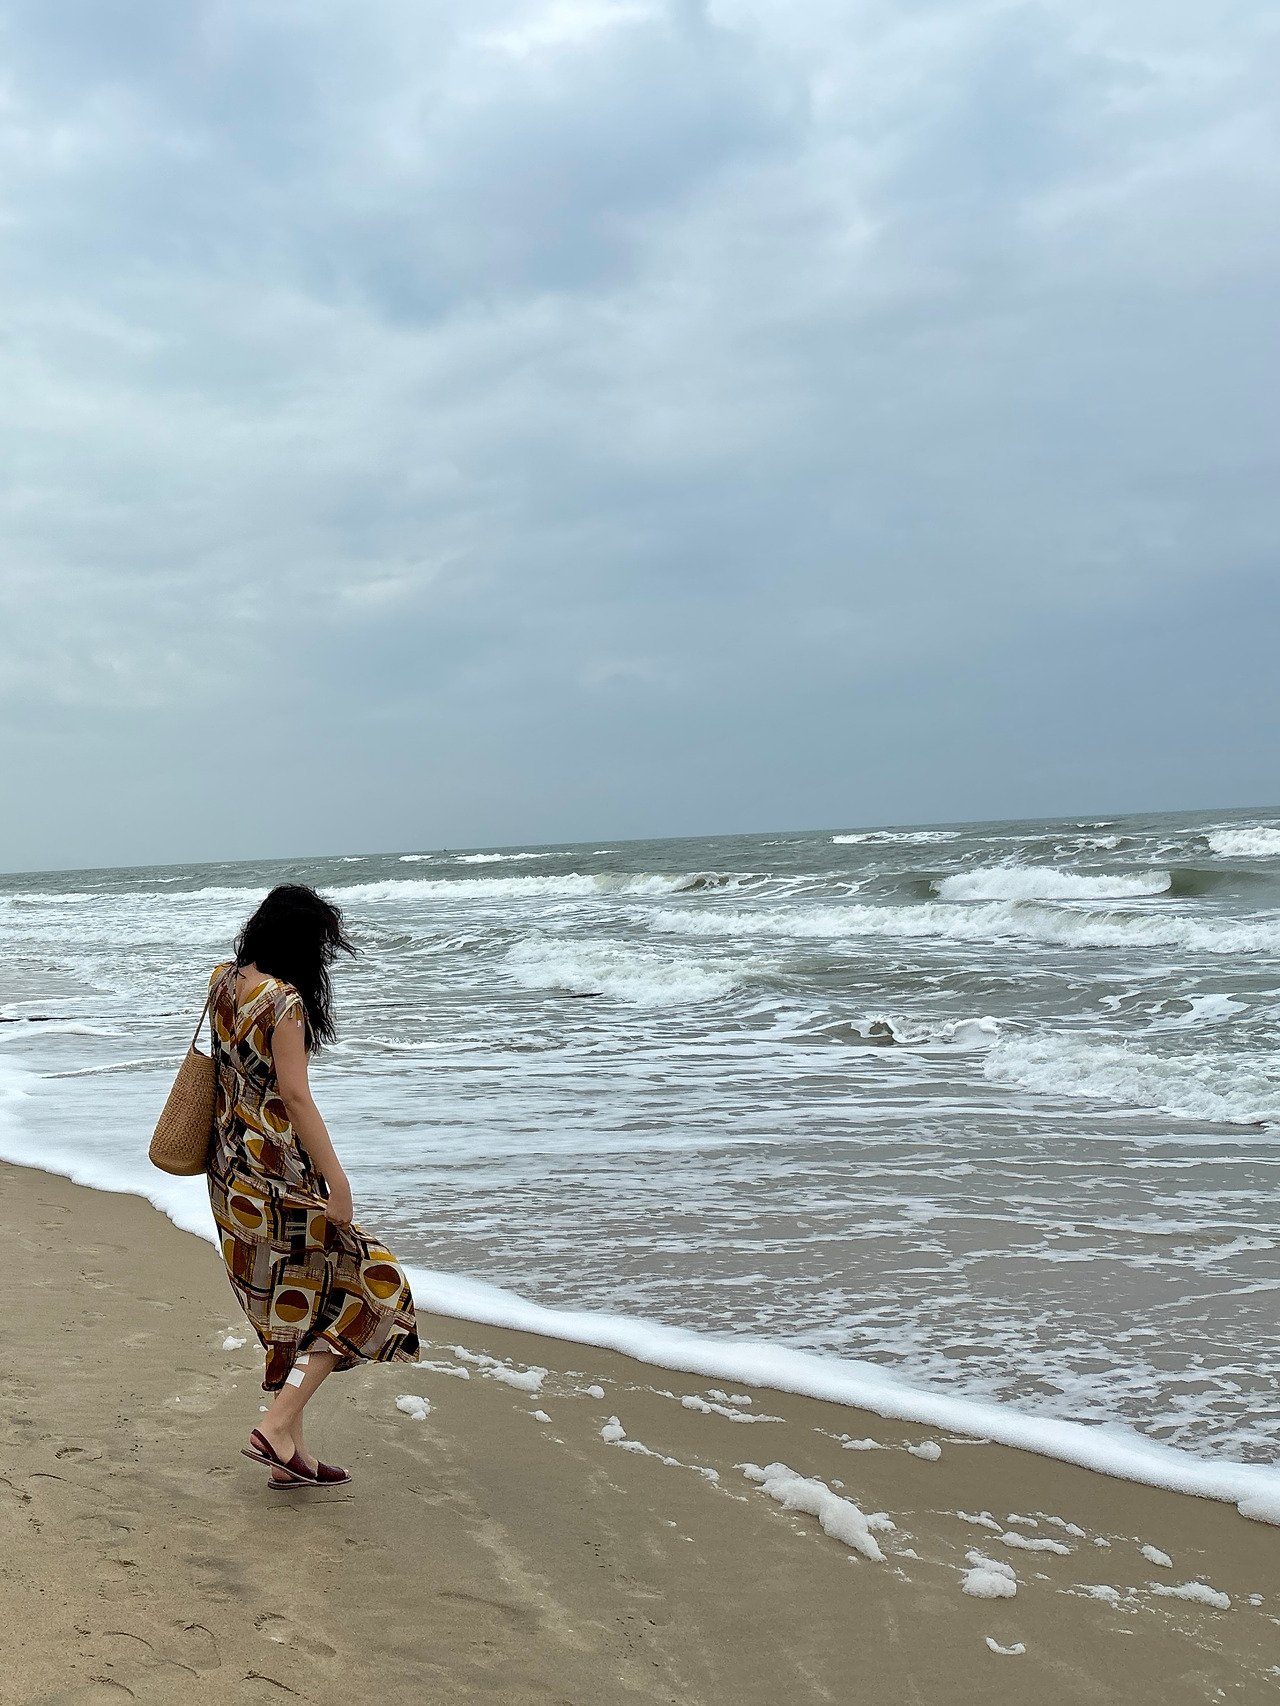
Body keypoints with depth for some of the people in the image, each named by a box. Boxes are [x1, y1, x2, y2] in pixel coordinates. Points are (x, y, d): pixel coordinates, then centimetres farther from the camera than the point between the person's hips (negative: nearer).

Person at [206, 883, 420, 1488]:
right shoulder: (283, 999, -19)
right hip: (277, 1172, -9)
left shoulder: (224, 979, 5)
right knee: (361, 1289, 3)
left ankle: (290, 1457, 21)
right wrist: (337, 1179, -19)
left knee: (289, 1305, 16)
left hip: (232, 1169, 9)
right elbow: (294, 1095, -21)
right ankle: (277, 1427, -3)